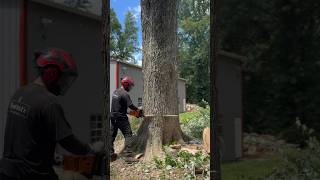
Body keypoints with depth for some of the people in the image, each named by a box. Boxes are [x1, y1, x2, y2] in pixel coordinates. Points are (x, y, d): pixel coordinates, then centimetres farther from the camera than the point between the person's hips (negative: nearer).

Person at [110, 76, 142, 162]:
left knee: (112, 135, 14)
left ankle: (111, 155, 21)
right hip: (121, 118, -9)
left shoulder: (115, 92, 11)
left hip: (113, 117, 9)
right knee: (128, 136, -4)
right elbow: (130, 105, -20)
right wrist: (138, 109, -1)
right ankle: (128, 156, -10)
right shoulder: (125, 94, -15)